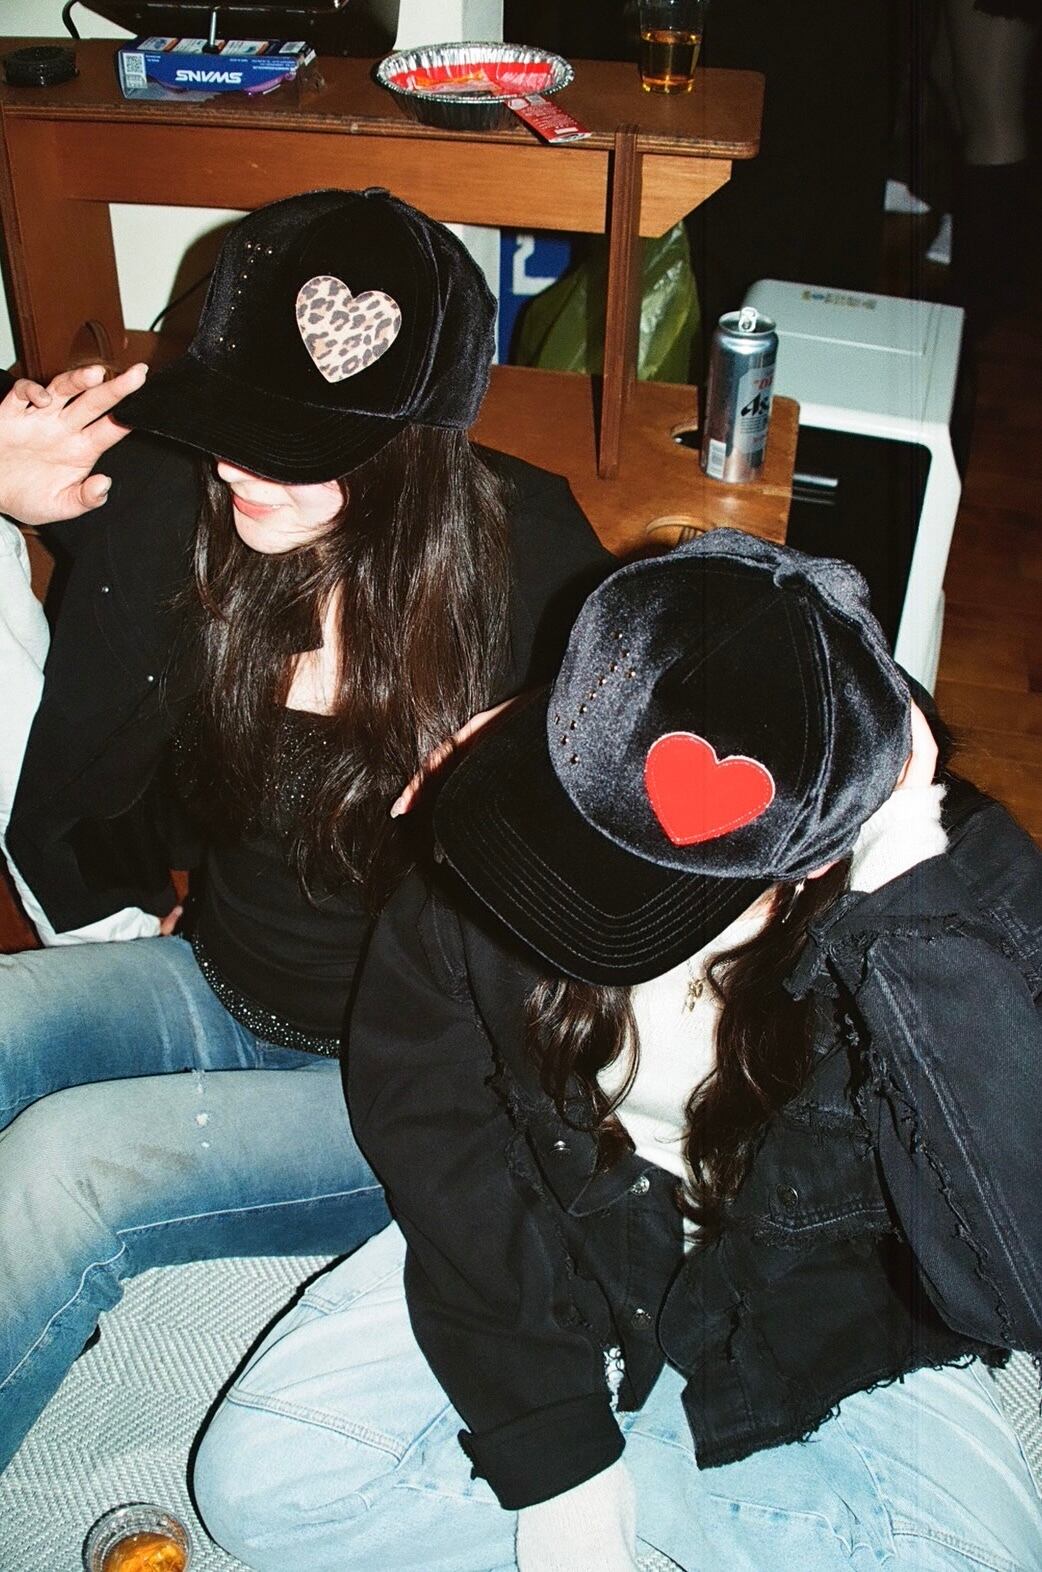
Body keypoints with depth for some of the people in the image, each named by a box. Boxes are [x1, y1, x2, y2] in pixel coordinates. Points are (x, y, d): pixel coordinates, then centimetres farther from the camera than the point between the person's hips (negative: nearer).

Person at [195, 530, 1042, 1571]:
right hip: (545, 1258, 2)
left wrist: (913, 912, -44)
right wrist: (549, 1447, -14)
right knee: (258, 1480, -11)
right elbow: (427, 1123, -11)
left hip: (814, 1339, -1)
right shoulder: (498, 837, -22)